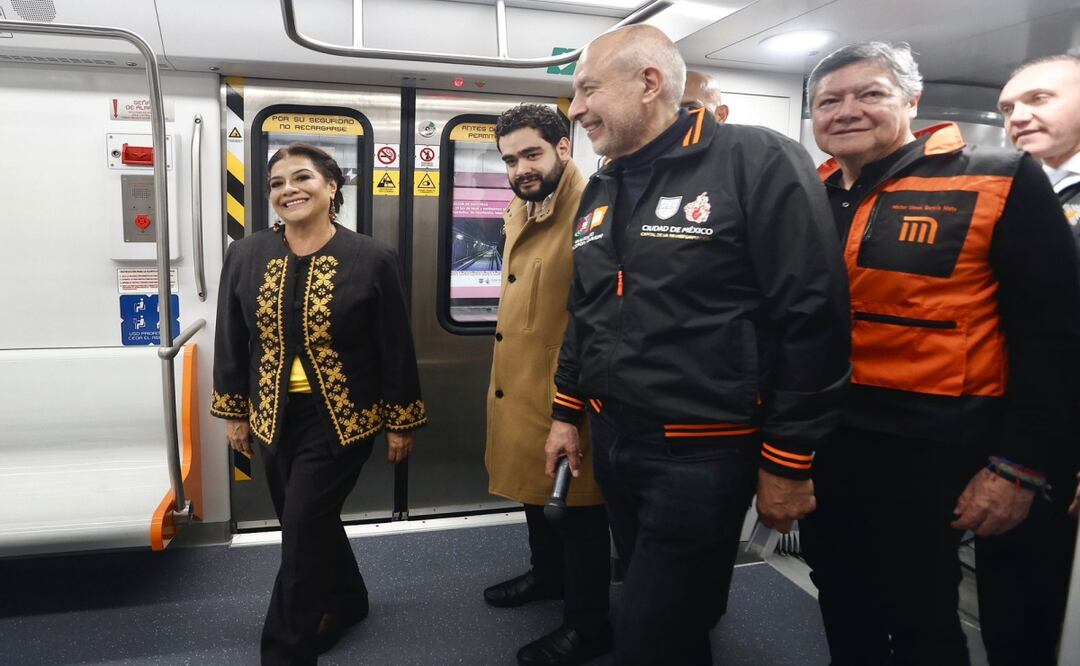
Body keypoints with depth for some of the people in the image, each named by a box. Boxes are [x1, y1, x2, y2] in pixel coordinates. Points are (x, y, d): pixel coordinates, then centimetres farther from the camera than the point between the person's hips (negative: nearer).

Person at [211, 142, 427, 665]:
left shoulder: (371, 260, -10)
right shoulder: (245, 256, 0)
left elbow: (395, 348, -7)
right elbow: (231, 341, 8)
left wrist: (401, 422, -5)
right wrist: (234, 412, 9)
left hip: (341, 419, -5)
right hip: (274, 418, 5)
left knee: (302, 533, -2)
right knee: (312, 525, 18)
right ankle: (347, 602, 44)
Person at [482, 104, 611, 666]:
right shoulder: (519, 208, 11)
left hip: (566, 392, -9)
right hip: (520, 383, 9)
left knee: (575, 504, 6)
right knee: (534, 486, 25)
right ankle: (547, 574, 48)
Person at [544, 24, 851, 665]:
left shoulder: (758, 163, -14)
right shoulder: (599, 192, 10)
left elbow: (813, 317, -17)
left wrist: (788, 461, -14)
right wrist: (567, 412, 17)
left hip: (702, 454, -7)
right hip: (611, 442, 7)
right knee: (651, 607, 23)